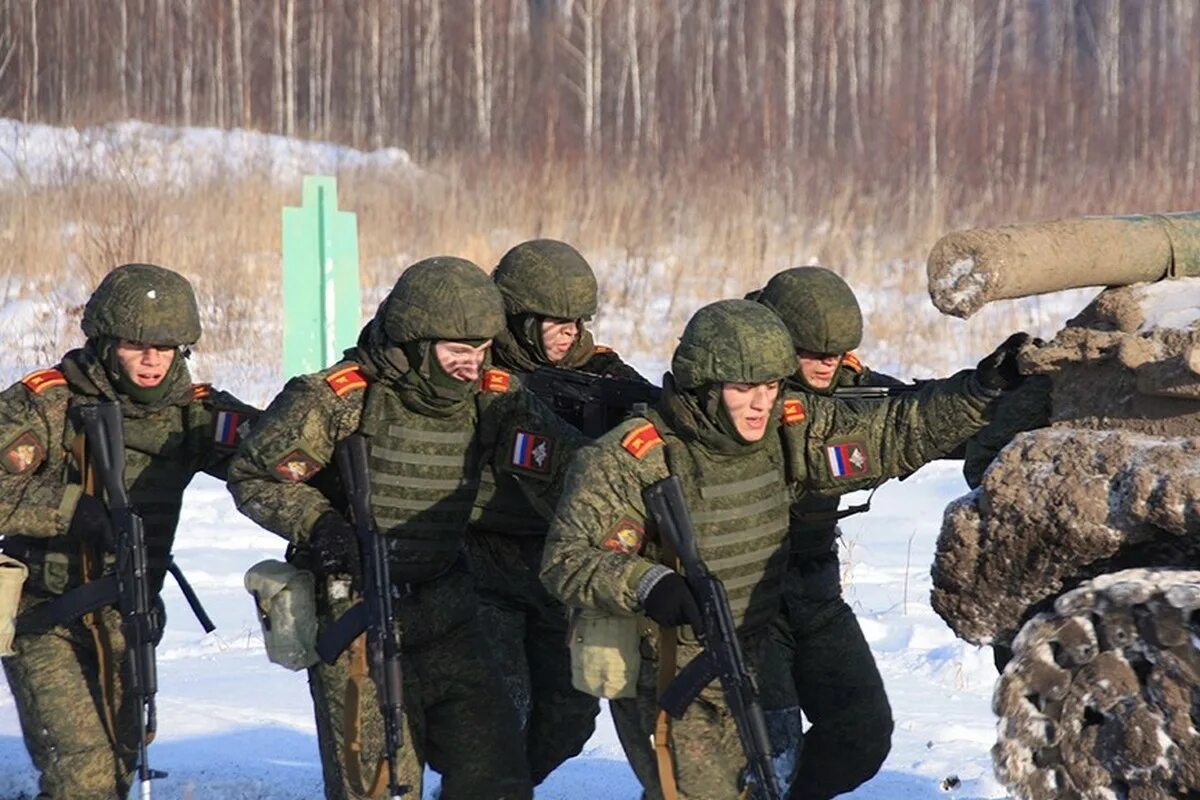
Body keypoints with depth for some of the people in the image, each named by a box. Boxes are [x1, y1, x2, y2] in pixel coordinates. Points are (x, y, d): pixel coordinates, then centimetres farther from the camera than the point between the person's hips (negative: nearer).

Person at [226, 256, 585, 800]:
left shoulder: (495, 398, -2)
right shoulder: (337, 398, -14)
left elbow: (566, 474, 0)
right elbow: (253, 476, -5)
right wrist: (320, 527, -20)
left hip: (445, 611, 5)